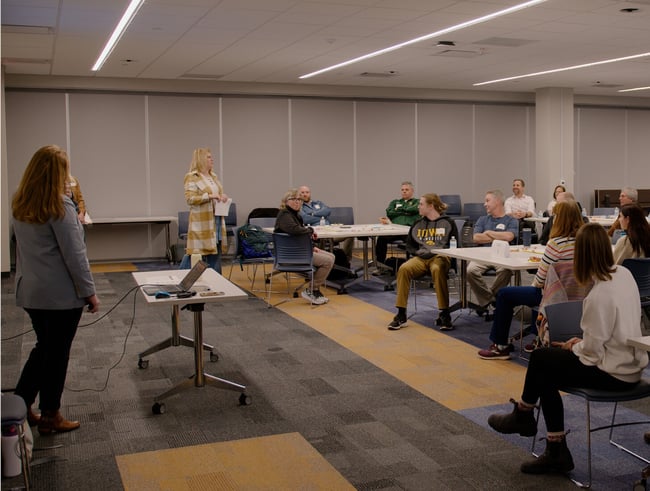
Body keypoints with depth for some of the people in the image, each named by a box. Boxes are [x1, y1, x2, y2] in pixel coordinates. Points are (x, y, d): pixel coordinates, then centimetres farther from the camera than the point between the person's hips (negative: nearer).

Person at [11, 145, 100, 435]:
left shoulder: (19, 205, 5)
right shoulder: (60, 207, -18)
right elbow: (74, 255, -18)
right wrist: (89, 292, -12)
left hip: (30, 291, 7)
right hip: (61, 294, -7)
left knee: (43, 347, 21)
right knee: (57, 353, 6)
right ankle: (49, 417, 18)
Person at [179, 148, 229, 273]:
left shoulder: (214, 176, 16)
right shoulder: (192, 177, -7)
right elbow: (190, 199, -16)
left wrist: (223, 197, 2)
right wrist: (209, 196, -23)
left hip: (217, 220, 7)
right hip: (202, 222, -7)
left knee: (215, 252, 8)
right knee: (198, 253, -7)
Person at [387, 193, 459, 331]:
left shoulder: (448, 223, 8)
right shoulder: (418, 224, 20)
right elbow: (409, 245, 25)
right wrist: (417, 252, 5)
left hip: (440, 257, -4)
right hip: (421, 258, 4)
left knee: (437, 269, -40)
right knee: (403, 269, -28)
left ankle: (444, 314, -32)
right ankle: (401, 315, -24)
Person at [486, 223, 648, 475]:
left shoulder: (599, 295, -27)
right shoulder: (624, 274, 0)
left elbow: (593, 350, -22)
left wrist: (574, 347, -1)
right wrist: (581, 342, 5)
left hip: (613, 372, -9)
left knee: (540, 361, 3)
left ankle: (522, 416, 31)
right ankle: (556, 452, 16)